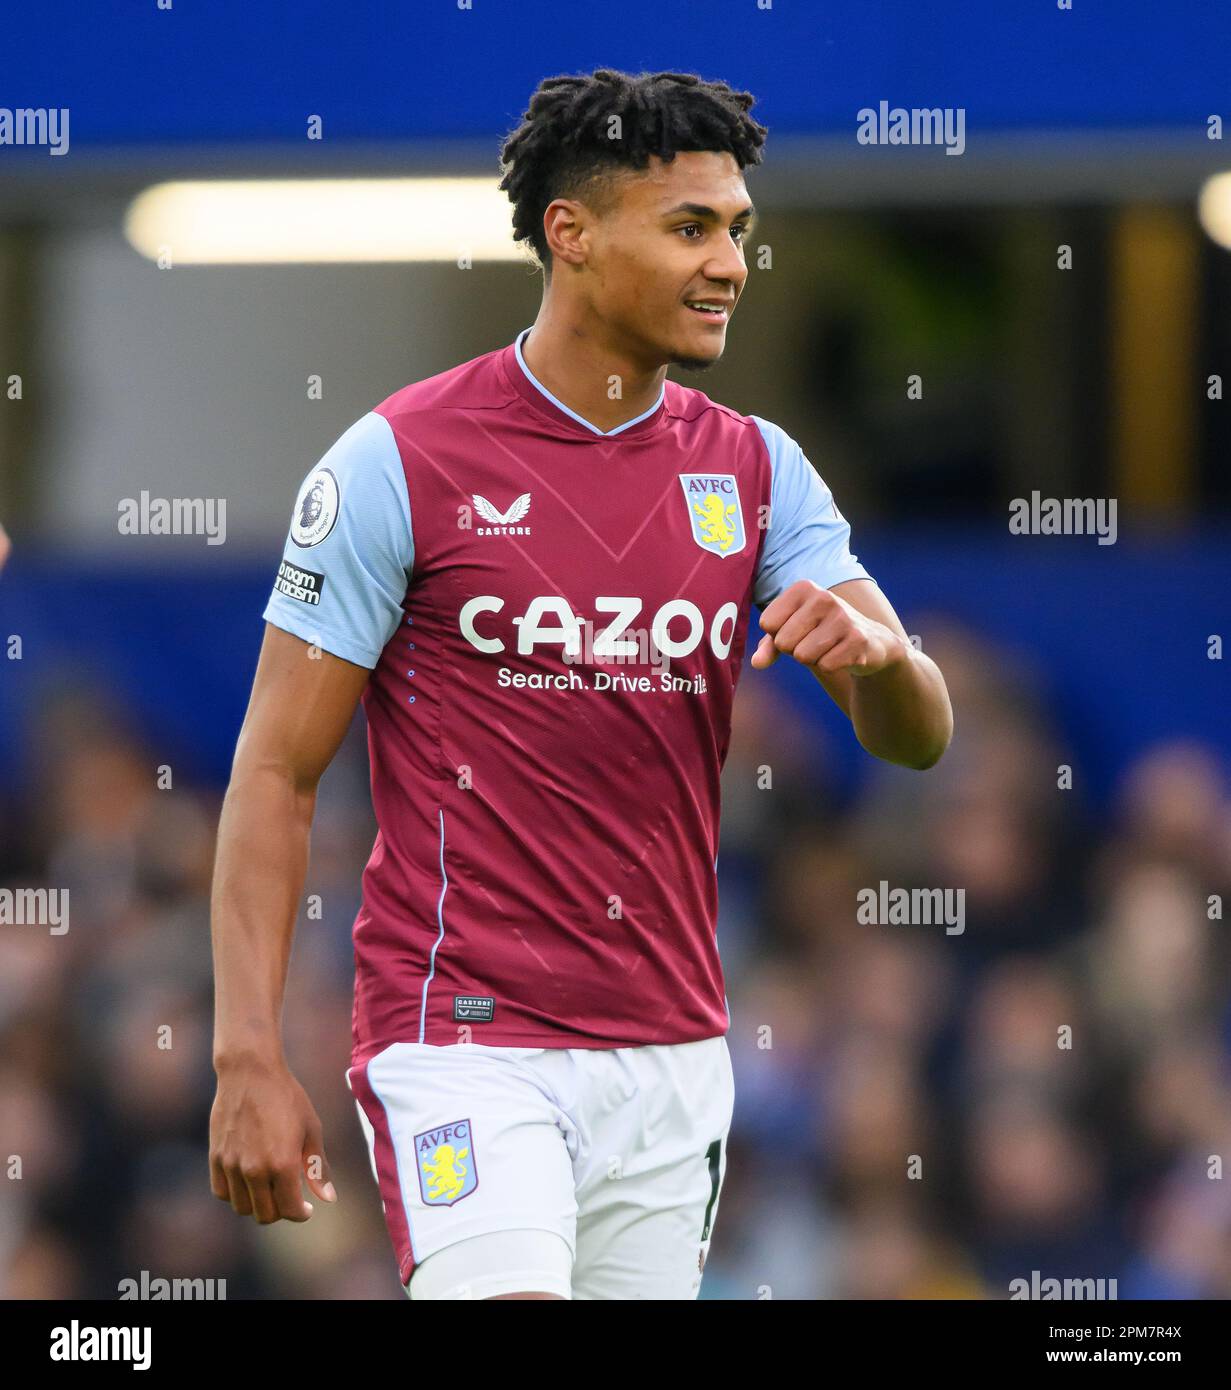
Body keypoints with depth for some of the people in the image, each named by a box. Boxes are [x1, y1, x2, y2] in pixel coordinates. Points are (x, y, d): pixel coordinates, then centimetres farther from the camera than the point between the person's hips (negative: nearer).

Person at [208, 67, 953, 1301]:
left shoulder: (756, 470, 8)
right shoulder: (402, 460, -6)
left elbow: (917, 737, 3)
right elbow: (276, 771, -5)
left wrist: (875, 648, -22)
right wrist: (249, 1059, -13)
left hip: (670, 1051, 5)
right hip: (461, 1046, -5)